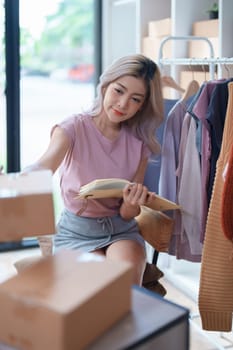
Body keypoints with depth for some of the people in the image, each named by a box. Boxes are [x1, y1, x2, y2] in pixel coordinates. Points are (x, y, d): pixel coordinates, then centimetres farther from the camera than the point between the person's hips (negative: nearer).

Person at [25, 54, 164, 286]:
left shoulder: (139, 143, -1)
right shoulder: (74, 128, -11)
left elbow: (127, 215, -2)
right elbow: (44, 167, -33)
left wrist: (133, 205, -27)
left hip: (121, 229, 2)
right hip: (76, 231, -2)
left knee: (128, 277, -28)